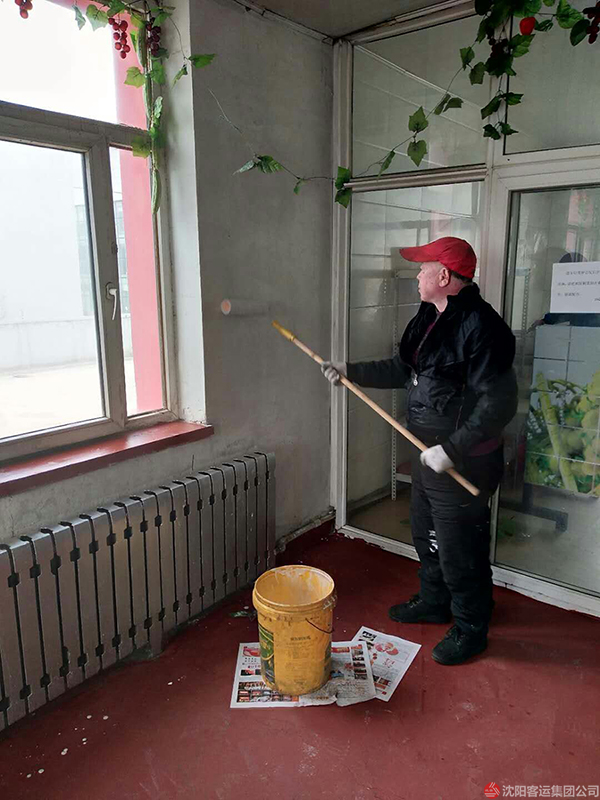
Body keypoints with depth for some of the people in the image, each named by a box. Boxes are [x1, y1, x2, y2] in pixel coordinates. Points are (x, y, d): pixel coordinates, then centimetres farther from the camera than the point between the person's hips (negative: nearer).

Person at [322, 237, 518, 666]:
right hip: (429, 453, 10)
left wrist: (452, 449, -26)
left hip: (463, 461, -10)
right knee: (426, 534, 24)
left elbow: (499, 403, -26)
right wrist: (351, 370, 12)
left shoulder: (480, 327, -23)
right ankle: (434, 602, 46)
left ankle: (471, 630, 29)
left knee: (459, 549, 6)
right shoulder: (430, 318, 8)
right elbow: (403, 370, 18)